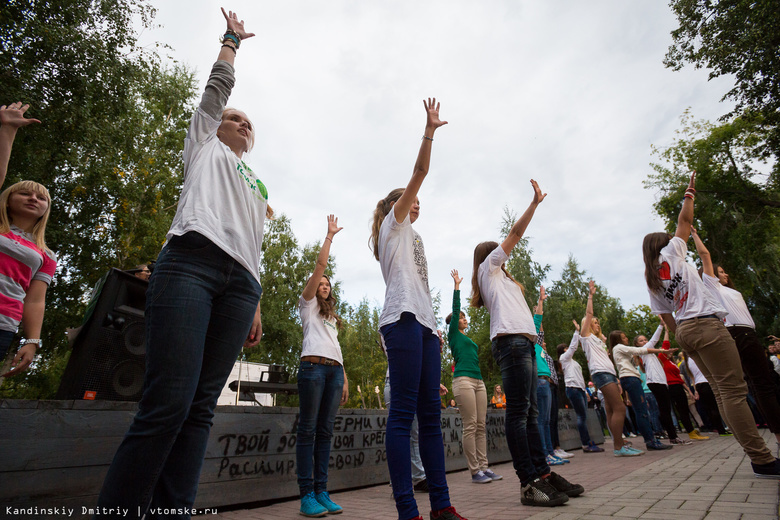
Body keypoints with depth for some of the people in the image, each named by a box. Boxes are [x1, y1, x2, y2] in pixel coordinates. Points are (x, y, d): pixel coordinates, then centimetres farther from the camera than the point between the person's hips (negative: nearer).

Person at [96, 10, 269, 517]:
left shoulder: (258, 184, 34)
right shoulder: (205, 146, 26)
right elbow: (219, 85, 25)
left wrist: (256, 305, 15)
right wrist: (233, 39, 42)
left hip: (241, 283, 5)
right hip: (191, 262, -4)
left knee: (201, 407, -3)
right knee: (167, 404, -16)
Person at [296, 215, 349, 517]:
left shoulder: (332, 316, 30)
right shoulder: (308, 304, 13)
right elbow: (320, 264, 4)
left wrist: (344, 378, 13)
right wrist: (330, 235, 8)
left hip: (334, 371, 6)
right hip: (313, 367, -6)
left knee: (325, 431, 4)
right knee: (308, 430, -5)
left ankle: (321, 492, 8)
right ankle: (306, 496, -1)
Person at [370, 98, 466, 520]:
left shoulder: (409, 237, 32)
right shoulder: (392, 224, 13)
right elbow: (419, 175, 3)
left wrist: (432, 329, 20)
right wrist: (429, 131, 5)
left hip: (423, 322, 9)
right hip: (403, 318, -9)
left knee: (430, 411, 4)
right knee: (403, 410, -12)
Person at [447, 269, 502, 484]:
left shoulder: (467, 338, 25)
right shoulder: (453, 334, 5)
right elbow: (455, 308, -2)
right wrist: (456, 285, -2)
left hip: (478, 381, 8)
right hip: (463, 380, -8)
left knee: (481, 426, 6)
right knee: (470, 426, -7)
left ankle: (484, 467, 11)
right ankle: (475, 471, -2)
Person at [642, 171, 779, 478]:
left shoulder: (651, 281, 17)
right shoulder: (671, 253, 2)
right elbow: (685, 220, 7)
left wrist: (682, 338, 18)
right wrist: (689, 193, 20)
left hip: (685, 330, 7)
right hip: (705, 325, -7)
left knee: (723, 392, 8)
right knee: (734, 390, -9)